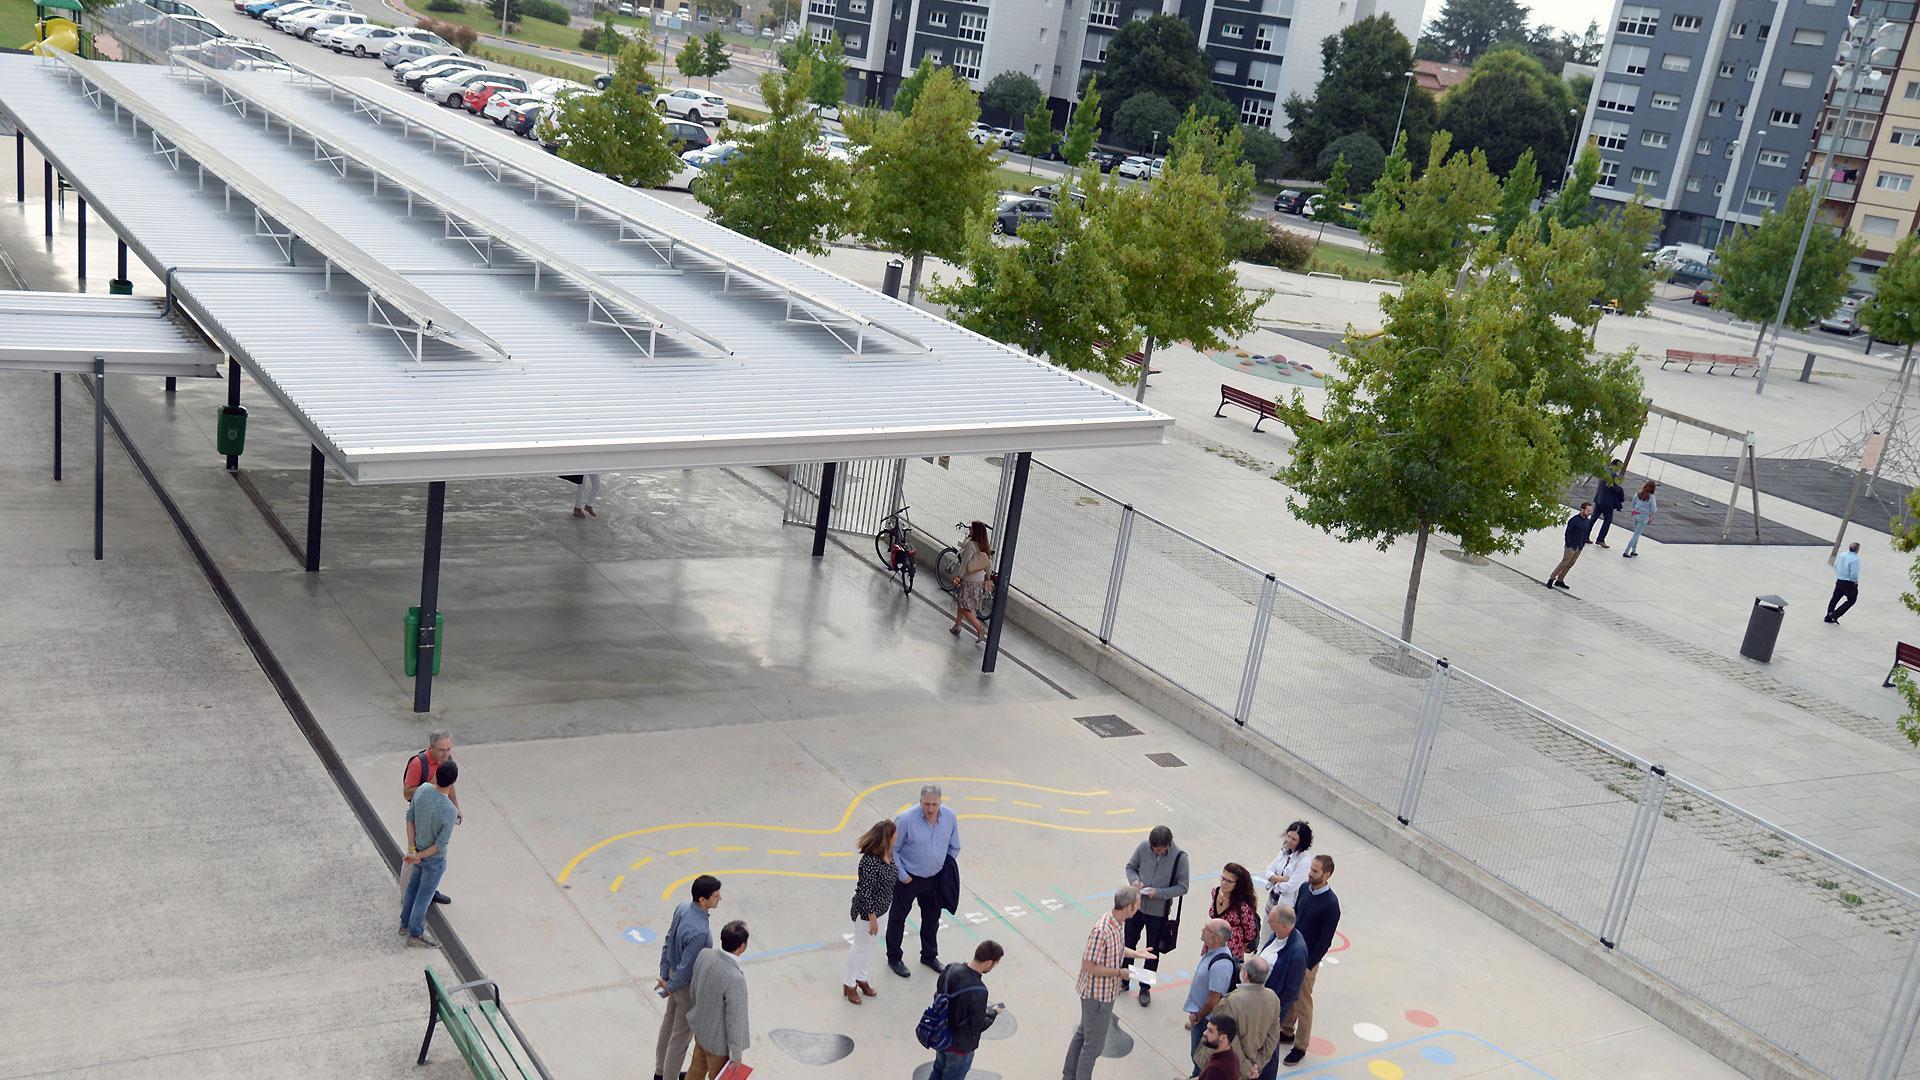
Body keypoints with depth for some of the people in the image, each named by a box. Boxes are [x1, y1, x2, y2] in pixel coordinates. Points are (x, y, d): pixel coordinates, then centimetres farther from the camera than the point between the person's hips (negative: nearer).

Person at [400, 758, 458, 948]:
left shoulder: (422, 789, -19)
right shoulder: (449, 812, -37)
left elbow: (410, 818, -9)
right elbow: (441, 844, -27)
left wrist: (412, 849, -9)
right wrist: (418, 856, -13)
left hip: (418, 848, 6)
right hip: (434, 858, -6)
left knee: (413, 886, 26)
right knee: (424, 895, 14)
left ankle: (406, 922, 45)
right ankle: (415, 933, 32)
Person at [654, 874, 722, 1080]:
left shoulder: (683, 908, -12)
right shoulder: (699, 931, -39)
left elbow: (668, 943, -2)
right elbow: (686, 968, -28)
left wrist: (664, 976, 4)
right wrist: (668, 989, -11)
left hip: (674, 974, 9)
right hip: (688, 985, -9)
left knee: (669, 1023, 26)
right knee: (682, 1034, 13)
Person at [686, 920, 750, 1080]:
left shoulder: (704, 954, -17)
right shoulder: (736, 978, -38)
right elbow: (734, 1019, -27)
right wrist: (736, 1054, -12)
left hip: (700, 1027, 6)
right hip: (718, 1040, -6)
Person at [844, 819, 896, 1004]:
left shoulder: (888, 856, -7)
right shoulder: (871, 861, -33)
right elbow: (865, 893, -27)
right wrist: (872, 918, -20)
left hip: (879, 908, 8)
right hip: (866, 912, -8)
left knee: (869, 945, 25)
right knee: (860, 947, 12)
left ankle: (861, 978, 45)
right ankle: (849, 984, 32)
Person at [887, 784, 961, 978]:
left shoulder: (950, 817, -10)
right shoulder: (906, 820, -25)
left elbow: (954, 847, 6)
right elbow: (892, 849, -14)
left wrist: (947, 871, 6)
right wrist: (902, 875, -13)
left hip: (935, 878, 5)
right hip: (908, 878, -4)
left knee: (932, 918, 20)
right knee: (897, 918, 11)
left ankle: (929, 956, 41)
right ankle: (894, 958, 30)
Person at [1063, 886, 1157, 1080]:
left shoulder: (1117, 923, -3)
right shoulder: (1102, 931, -33)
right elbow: (1088, 966, -28)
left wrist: (1135, 953, 5)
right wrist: (1120, 973, -23)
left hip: (1103, 992, 10)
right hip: (1097, 995, -10)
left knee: (1082, 1033, 24)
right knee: (1094, 1044, 6)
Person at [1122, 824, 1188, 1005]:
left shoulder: (1180, 857, -20)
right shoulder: (1143, 847, -14)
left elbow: (1182, 887, -13)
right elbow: (1130, 866, 3)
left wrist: (1159, 893, -25)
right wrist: (1134, 880, -18)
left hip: (1158, 911, -2)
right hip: (1137, 905, 2)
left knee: (1152, 952, 14)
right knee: (1128, 944, 17)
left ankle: (1145, 988, 33)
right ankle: (1124, 981, 38)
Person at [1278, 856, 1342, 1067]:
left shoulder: (1331, 904, -24)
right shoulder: (1305, 889, -3)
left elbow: (1326, 941, -20)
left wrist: (1308, 966, -16)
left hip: (1307, 960, -6)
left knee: (1302, 1004, 8)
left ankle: (1300, 1046, 24)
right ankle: (1286, 1031, 41)